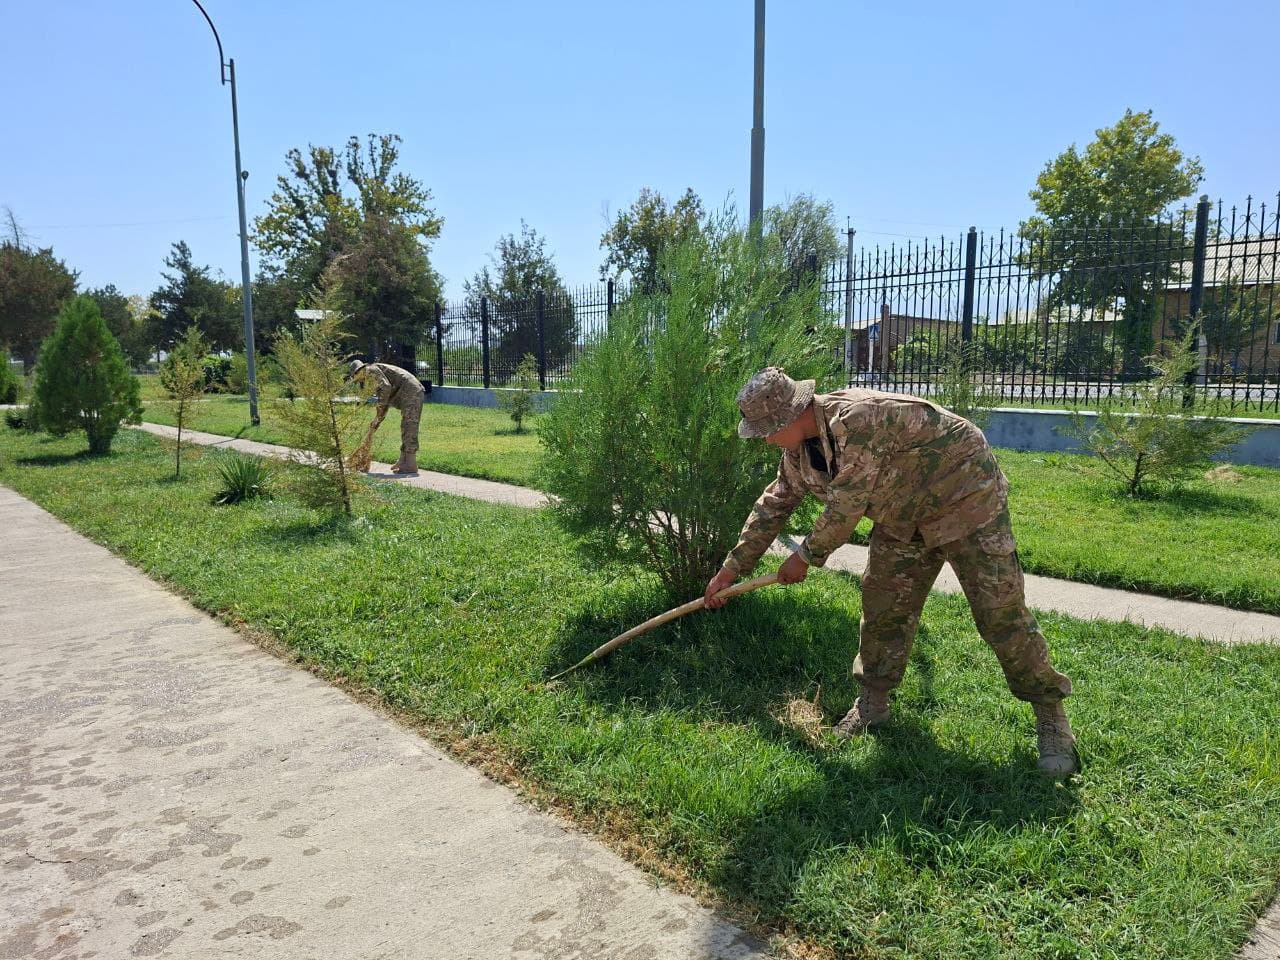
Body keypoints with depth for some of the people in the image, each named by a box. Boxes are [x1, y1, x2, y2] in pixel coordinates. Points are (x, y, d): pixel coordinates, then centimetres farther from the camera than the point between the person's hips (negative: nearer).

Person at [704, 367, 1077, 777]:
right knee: (882, 604, 5)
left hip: (966, 500, -8)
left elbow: (845, 508, -30)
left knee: (1001, 613, -5)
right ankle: (873, 702, 19)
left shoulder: (856, 420, -35)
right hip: (904, 519, 8)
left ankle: (1050, 713, 10)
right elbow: (774, 504, 7)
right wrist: (732, 566, 9)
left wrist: (805, 556, -14)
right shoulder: (800, 449, -5)